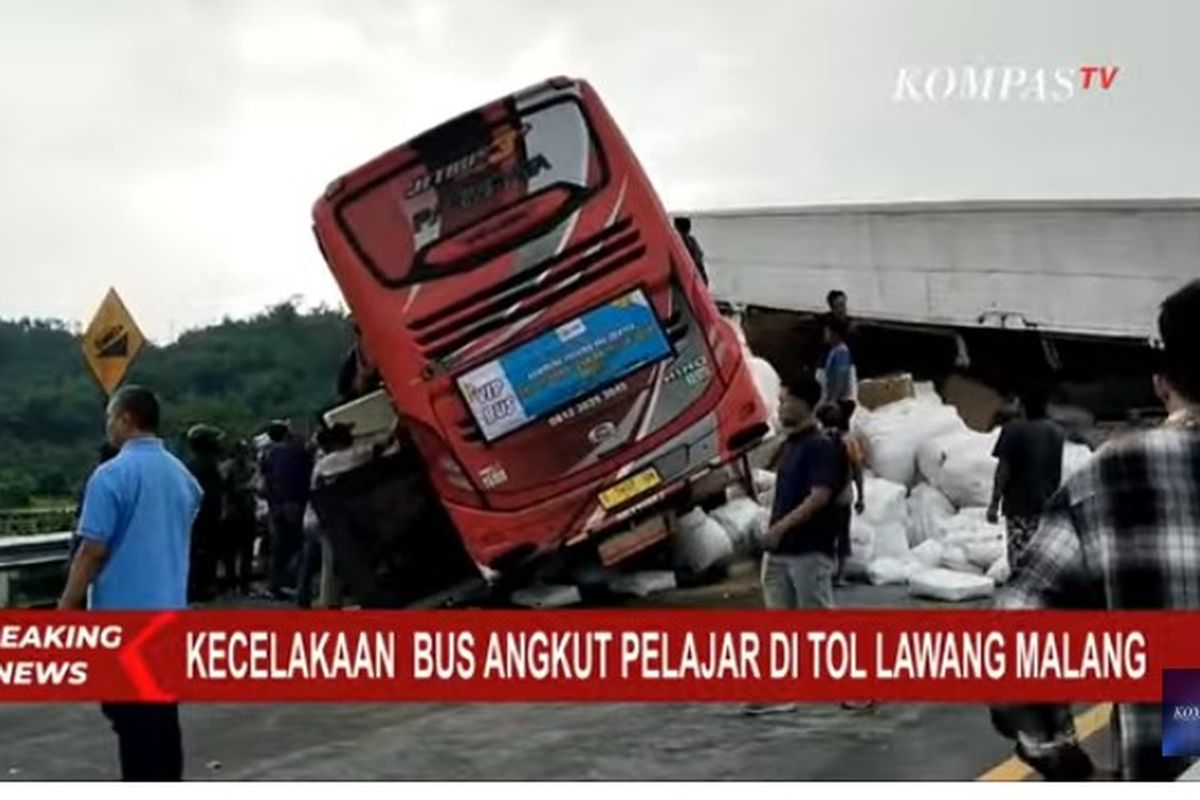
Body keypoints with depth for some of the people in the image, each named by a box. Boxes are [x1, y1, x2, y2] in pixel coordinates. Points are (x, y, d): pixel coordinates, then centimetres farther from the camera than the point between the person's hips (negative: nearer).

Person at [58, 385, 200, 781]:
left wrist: (63, 612, -9)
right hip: (169, 611, 7)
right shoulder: (183, 476, 9)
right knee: (162, 713, 13)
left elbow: (93, 552, -15)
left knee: (132, 717, -2)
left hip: (122, 614, -7)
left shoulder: (111, 475, -13)